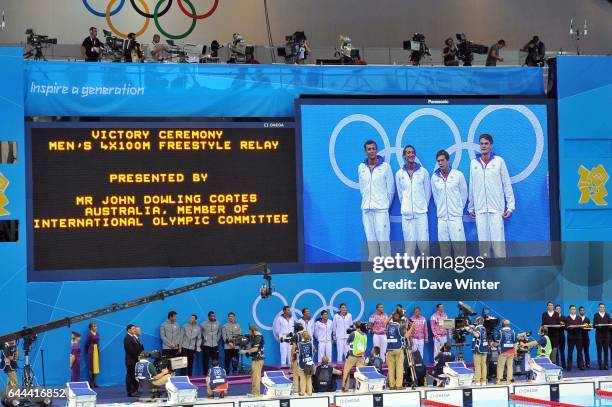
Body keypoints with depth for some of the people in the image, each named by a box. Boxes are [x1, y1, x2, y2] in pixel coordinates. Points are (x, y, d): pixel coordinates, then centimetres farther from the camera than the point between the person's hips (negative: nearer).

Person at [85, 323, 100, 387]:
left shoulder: (97, 334, 9)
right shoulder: (89, 334, -11)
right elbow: (87, 344, -7)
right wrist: (88, 352, 1)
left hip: (97, 351, 7)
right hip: (91, 351, -7)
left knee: (96, 366, 8)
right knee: (91, 366, -3)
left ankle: (93, 382, 15)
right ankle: (91, 382, 2)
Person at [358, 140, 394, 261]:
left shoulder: (385, 166, -1)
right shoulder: (361, 167, 8)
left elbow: (390, 188, 4)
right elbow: (361, 188, 14)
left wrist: (386, 204, 7)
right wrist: (366, 201, 10)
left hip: (381, 208, -4)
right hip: (366, 208, 4)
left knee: (383, 237, -7)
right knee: (370, 238, 6)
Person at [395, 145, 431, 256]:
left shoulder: (423, 171, 3)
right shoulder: (399, 174, 6)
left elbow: (427, 192, 11)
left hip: (421, 213, -1)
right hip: (406, 214, 1)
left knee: (423, 243, -6)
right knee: (409, 244, 1)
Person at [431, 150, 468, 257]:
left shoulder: (458, 175, 0)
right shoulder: (434, 177, 6)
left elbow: (464, 193, 8)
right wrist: (441, 209, 13)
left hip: (455, 216, -2)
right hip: (442, 217, 2)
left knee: (459, 244, -6)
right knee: (443, 245, 3)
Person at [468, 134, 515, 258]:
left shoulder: (499, 161, 2)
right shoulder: (474, 163, 9)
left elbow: (507, 185, 2)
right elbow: (471, 187, 14)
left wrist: (510, 206, -3)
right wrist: (470, 208, 14)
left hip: (496, 208, -3)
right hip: (480, 209, 3)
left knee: (498, 241, -7)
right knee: (483, 242, 3)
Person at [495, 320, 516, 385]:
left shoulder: (501, 332, -4)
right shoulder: (513, 332, 7)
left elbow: (498, 343, -1)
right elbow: (515, 343, 9)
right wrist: (515, 352, 14)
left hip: (503, 351, -3)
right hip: (511, 352, 3)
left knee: (500, 366, 4)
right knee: (510, 366, 6)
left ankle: (499, 380, 3)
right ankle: (508, 380, 4)